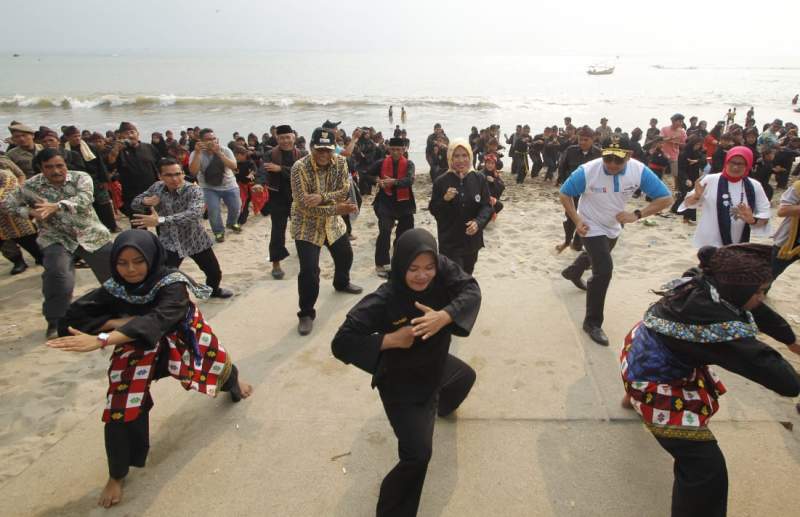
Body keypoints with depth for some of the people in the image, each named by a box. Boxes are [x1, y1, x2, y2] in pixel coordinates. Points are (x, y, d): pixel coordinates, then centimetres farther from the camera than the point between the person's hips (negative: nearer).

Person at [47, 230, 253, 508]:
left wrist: (101, 340, -62)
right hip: (137, 349, 1)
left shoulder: (172, 283, -34)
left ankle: (232, 380, 65)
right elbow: (74, 317, -20)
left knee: (217, 361, 22)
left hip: (180, 338, -1)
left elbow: (156, 319, -50)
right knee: (122, 409, -12)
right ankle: (117, 475, 12)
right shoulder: (114, 288, -21)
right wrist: (119, 322, -32)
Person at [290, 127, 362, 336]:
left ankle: (341, 283, 57)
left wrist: (321, 197, -35)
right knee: (309, 270, -15)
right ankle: (306, 313, 3)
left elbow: (345, 190, -17)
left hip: (333, 223, 6)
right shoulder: (300, 167, -24)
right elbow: (304, 206, -28)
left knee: (345, 256, 24)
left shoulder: (340, 162, -9)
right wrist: (336, 209, -36)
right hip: (306, 226, -6)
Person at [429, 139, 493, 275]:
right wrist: (445, 199, -22)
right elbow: (433, 210, -3)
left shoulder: (480, 179, -2)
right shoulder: (441, 181, -6)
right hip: (449, 242, -3)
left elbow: (487, 206, -3)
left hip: (472, 240, 3)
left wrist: (478, 222, -22)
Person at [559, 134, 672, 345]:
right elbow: (564, 194, -15)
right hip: (591, 227, -5)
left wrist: (636, 215, -32)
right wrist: (576, 220, -24)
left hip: (613, 227, 5)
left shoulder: (639, 170, -26)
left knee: (596, 256, 31)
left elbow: (666, 198, -20)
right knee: (604, 270, -17)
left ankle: (572, 272, 66)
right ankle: (592, 322, -2)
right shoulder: (587, 171, -31)